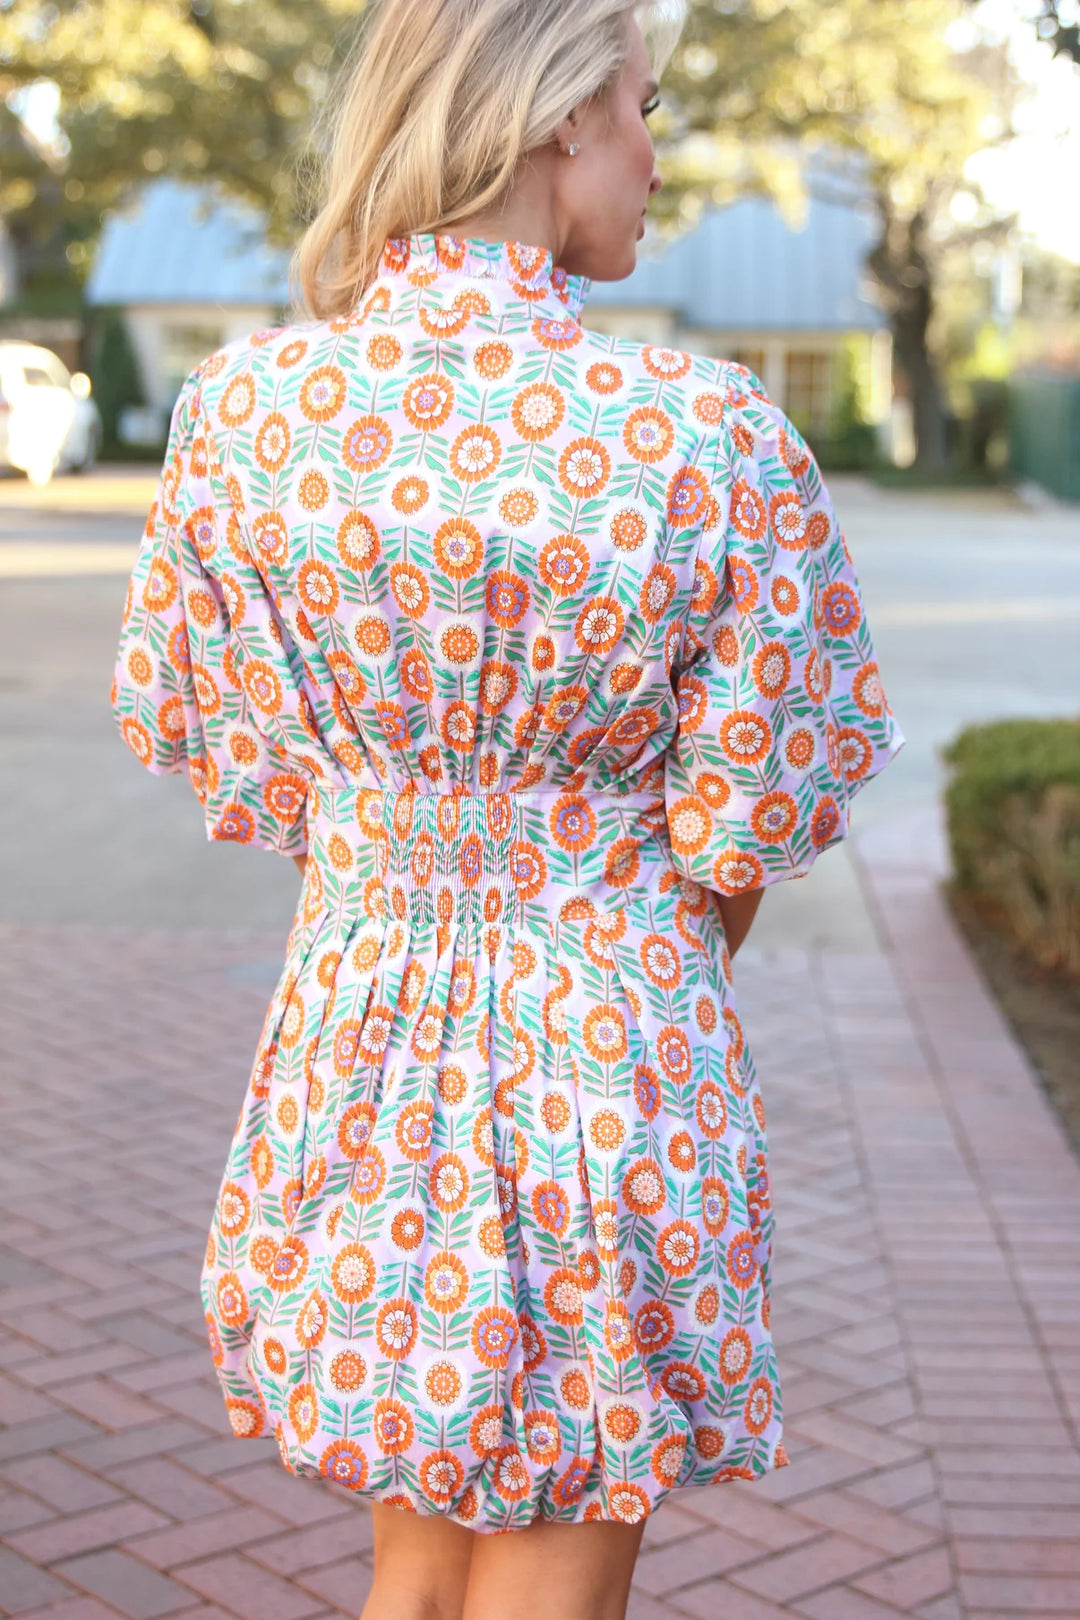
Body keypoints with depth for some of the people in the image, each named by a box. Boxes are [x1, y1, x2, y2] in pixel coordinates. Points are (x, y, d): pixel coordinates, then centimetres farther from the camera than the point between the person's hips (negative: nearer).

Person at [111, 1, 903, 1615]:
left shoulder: (240, 408, -7)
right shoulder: (716, 437, -19)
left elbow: (213, 744, 3)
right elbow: (755, 817, -9)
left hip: (355, 1038, 4)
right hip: (613, 1055, -4)